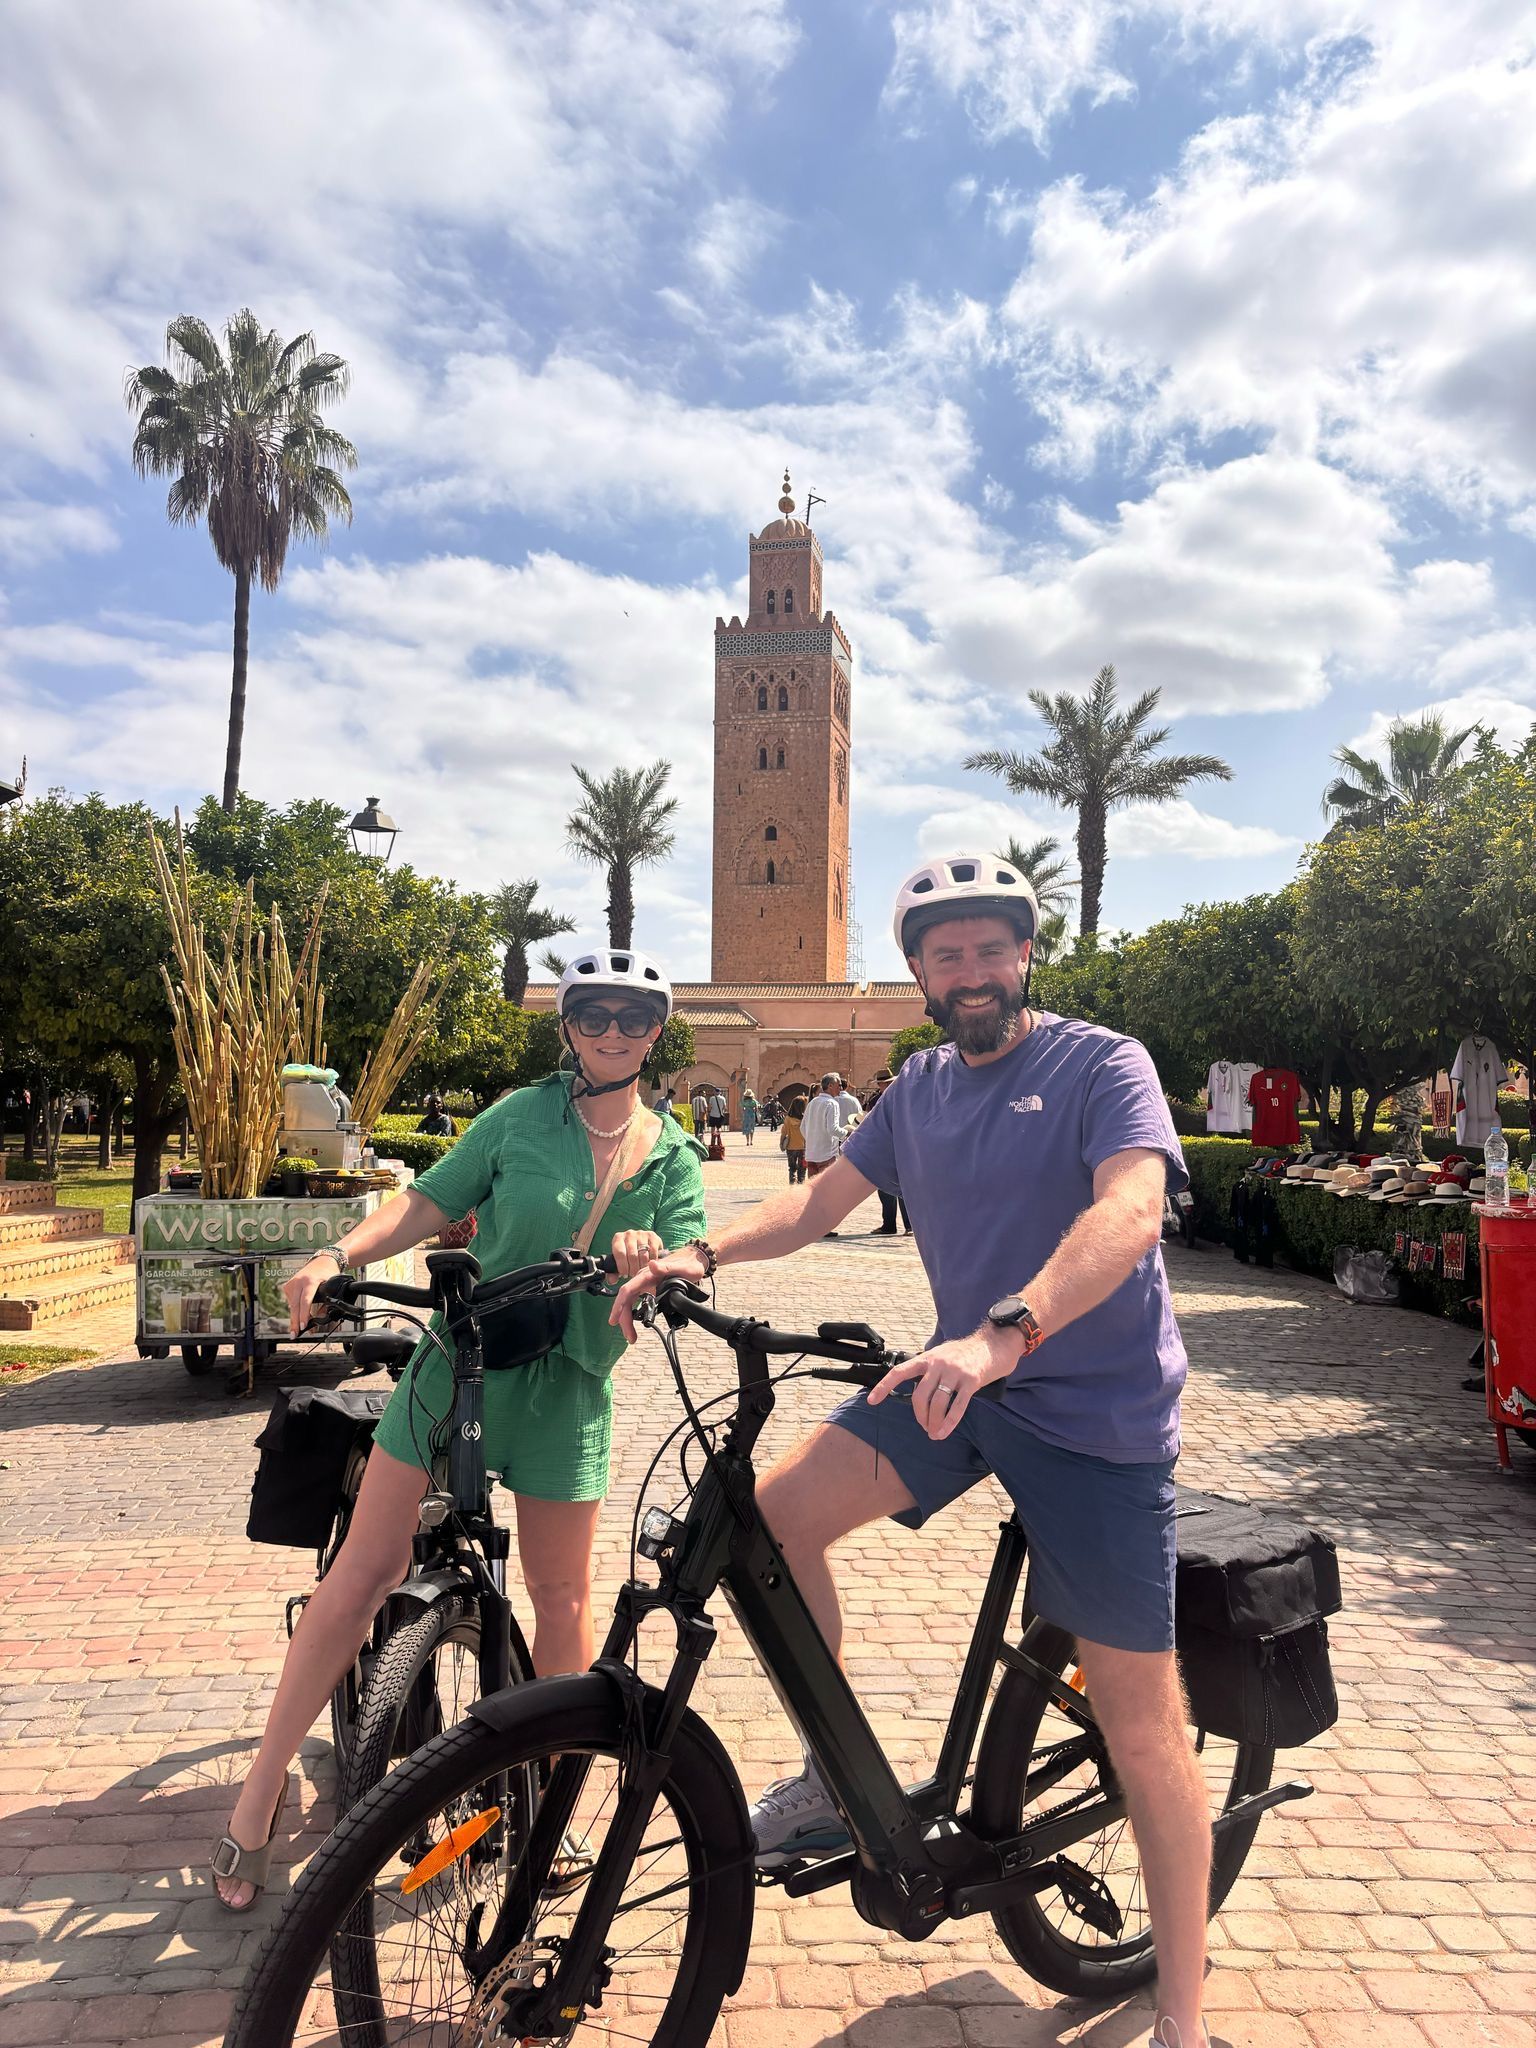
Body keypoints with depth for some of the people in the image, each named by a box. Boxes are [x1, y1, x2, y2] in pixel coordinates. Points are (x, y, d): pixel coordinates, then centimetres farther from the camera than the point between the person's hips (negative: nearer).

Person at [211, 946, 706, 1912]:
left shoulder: (674, 1157, 3)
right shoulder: (522, 1116, -3)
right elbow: (428, 1204, -3)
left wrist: (652, 1258, -30)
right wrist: (338, 1255, -19)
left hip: (568, 1387, 2)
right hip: (461, 1358, -1)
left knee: (563, 1595, 10)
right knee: (365, 1572, 1)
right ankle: (262, 1789, 18)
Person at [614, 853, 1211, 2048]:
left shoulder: (1102, 1065, -10)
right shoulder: (923, 1086, 9)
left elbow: (1131, 1207, -28)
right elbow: (824, 1199, 12)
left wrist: (1004, 1333, -43)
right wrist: (702, 1253, -5)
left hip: (1096, 1410, -5)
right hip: (963, 1380, 5)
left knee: (1142, 1728, 0)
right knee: (775, 1513, -13)